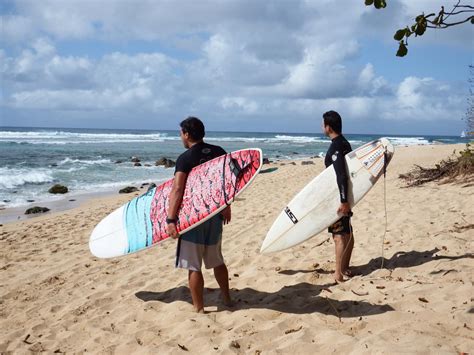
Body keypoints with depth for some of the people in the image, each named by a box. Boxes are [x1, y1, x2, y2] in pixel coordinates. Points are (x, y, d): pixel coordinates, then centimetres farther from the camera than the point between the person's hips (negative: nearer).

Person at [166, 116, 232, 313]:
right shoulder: (219, 152, 4)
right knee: (217, 260, 21)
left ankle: (199, 308, 10)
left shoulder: (185, 158, -13)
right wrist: (226, 206, 21)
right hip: (215, 214, 6)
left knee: (193, 265, 3)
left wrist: (171, 219, -22)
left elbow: (177, 189, -21)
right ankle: (226, 297, 32)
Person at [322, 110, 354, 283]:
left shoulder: (335, 147, -20)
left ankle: (339, 274, -2)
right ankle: (345, 269, 23)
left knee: (339, 235, -6)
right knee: (347, 232, 13)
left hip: (338, 196, -10)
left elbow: (342, 175, -27)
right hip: (345, 194, 10)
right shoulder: (345, 144, 11)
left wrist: (343, 200, -29)